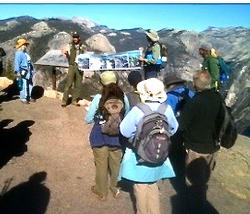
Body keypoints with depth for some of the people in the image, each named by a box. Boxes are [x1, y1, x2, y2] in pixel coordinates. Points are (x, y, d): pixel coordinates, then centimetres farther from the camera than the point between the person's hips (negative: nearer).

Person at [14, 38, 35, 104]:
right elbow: (17, 63, -17)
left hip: (28, 72, 9)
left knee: (30, 85, 14)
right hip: (23, 72, -9)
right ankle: (23, 98, 2)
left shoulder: (25, 53, 15)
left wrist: (32, 70, 22)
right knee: (24, 86, -7)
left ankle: (29, 97, 25)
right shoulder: (18, 53, -11)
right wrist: (17, 72, -23)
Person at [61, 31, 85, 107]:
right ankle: (64, 101, -4)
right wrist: (66, 53, -20)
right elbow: (68, 57, 1)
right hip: (72, 66, -2)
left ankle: (74, 100, 15)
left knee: (77, 85, 6)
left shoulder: (82, 47, 8)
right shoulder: (70, 46, 5)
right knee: (68, 84, -7)